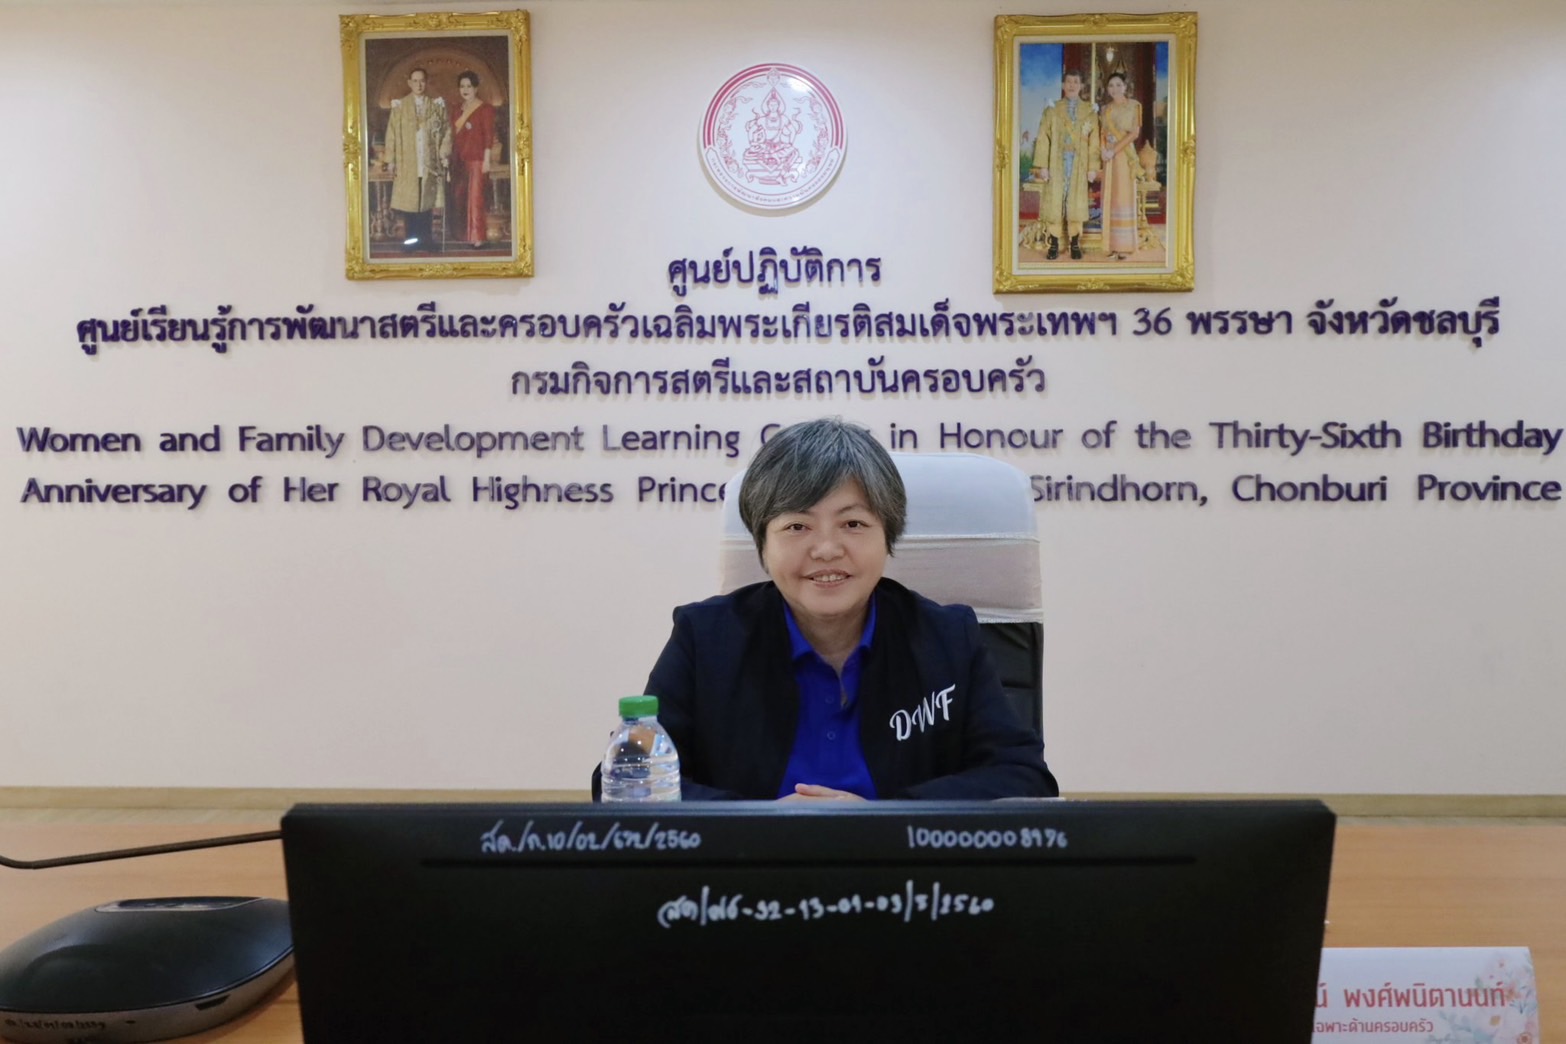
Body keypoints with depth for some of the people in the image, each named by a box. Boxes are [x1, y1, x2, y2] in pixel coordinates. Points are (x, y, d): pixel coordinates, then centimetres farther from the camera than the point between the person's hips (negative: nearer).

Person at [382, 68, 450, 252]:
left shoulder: (437, 105, 7)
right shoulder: (399, 106, 5)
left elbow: (446, 131, 7)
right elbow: (392, 133, 3)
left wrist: (444, 154, -4)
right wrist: (391, 160, -2)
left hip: (430, 162, 1)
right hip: (407, 162, -1)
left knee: (427, 201, 0)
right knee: (409, 201, -2)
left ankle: (425, 240, 6)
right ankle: (411, 240, 3)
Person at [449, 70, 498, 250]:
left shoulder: (485, 108, -4)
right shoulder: (458, 110, 14)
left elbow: (489, 136, -8)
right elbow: (454, 136, 15)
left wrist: (486, 160, -14)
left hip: (476, 160, -7)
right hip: (460, 160, 7)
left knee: (475, 198, -7)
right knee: (459, 197, 8)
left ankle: (477, 238, -4)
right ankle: (465, 235, 17)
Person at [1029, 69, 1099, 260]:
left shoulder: (1089, 111, 8)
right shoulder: (1052, 110, 6)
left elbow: (1094, 142, 5)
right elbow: (1043, 139, 1)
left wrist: (1093, 167, -2)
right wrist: (1042, 166, -8)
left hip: (1079, 164, 1)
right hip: (1056, 163, -1)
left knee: (1076, 202, 2)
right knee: (1054, 201, -2)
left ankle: (1075, 244, 8)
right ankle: (1054, 245, 3)